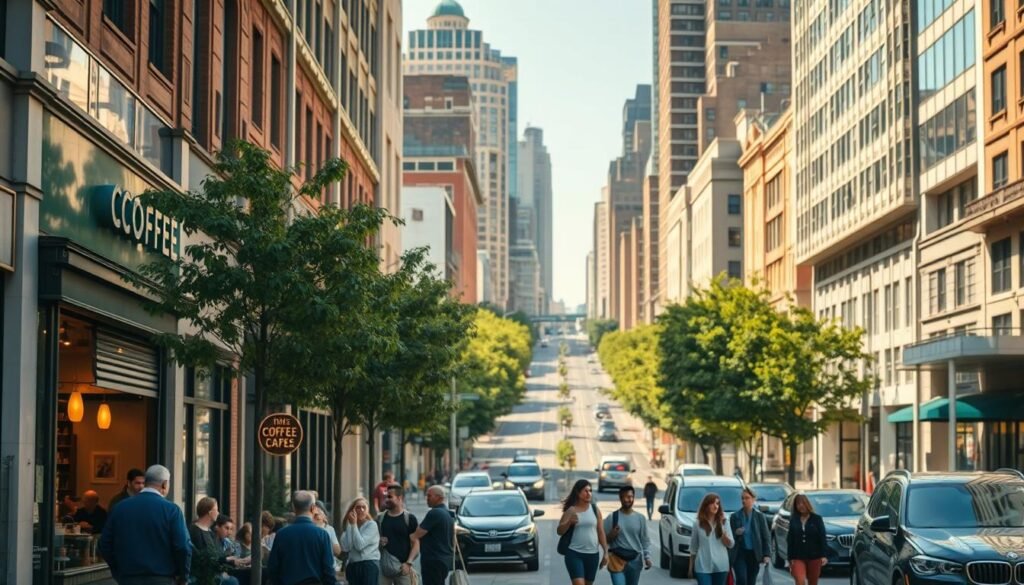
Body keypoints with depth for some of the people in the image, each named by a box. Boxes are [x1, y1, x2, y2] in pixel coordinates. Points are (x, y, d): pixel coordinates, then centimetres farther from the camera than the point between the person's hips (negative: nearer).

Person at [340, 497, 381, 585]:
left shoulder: (372, 525, -4)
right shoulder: (349, 525, 12)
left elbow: (360, 545, -16)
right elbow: (345, 547, -6)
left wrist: (354, 525, -11)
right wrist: (349, 525, -5)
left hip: (369, 565, -6)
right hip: (353, 566, 6)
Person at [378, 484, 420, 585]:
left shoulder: (409, 518, 0)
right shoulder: (380, 518, 10)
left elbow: (416, 544, -3)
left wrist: (408, 563, -14)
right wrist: (378, 542, -4)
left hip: (402, 567, -3)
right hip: (384, 566, 3)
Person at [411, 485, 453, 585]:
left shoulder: (434, 513, -17)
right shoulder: (448, 513, 15)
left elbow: (417, 534, -18)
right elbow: (453, 539, 22)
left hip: (433, 560, -10)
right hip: (445, 560, 10)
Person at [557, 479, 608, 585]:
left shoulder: (595, 509, 6)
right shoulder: (571, 510, -2)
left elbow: (601, 532, 8)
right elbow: (559, 531, -5)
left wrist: (605, 552, 4)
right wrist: (569, 522, -24)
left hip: (592, 554, 4)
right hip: (574, 553, -3)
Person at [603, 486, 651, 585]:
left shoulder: (640, 518, 6)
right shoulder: (612, 517, -2)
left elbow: (645, 540, 8)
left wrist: (647, 557, -1)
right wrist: (611, 535, -18)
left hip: (635, 560, 3)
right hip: (617, 560, -3)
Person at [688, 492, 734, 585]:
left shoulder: (724, 523, 5)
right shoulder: (698, 525, 2)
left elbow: (730, 544, 2)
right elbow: (693, 548, 8)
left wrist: (722, 531, -15)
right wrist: (691, 567, 9)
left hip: (721, 566, 2)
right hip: (703, 567, -2)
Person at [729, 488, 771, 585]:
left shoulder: (759, 516, 2)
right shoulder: (735, 516, 3)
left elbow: (766, 537, 1)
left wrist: (767, 554, -9)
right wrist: (736, 533, -14)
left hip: (754, 554, 1)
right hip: (739, 553, -1)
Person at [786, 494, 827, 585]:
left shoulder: (816, 519, 1)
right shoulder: (793, 520, 5)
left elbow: (822, 538, -2)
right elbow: (790, 540, 7)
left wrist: (823, 555, -11)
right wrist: (790, 558, 2)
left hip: (814, 557, 0)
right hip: (798, 557, 0)